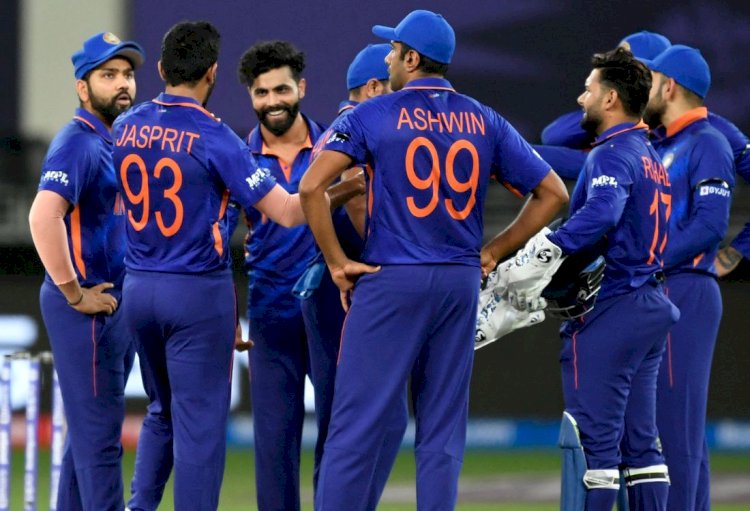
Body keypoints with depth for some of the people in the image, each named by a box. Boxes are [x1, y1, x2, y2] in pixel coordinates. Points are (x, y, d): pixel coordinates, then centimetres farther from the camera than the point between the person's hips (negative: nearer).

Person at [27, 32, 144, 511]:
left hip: (118, 305, 10)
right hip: (88, 309, -10)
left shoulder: (120, 143, 15)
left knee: (91, 428, 15)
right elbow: (44, 216, -30)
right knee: (99, 430, -8)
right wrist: (75, 294, -24)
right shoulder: (78, 143, -15)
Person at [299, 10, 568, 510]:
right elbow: (552, 193, 9)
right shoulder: (485, 122, 8)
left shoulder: (372, 115, -2)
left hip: (389, 281, -4)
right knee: (444, 423, 7)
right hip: (462, 282, 4)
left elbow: (312, 186, -13)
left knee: (360, 417, -4)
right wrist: (493, 252, 11)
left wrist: (337, 262, -6)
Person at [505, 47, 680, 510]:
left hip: (609, 313, -9)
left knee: (592, 437, -8)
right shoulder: (652, 158, 19)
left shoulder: (613, 154, -11)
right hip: (652, 305, 9)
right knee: (640, 440, 11)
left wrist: (542, 253, -36)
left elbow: (601, 214, -30)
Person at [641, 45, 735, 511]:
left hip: (686, 293, -9)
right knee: (659, 424, 9)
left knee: (678, 423, -11)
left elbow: (711, 224, -17)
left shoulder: (707, 144, -6)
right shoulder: (658, 147, 20)